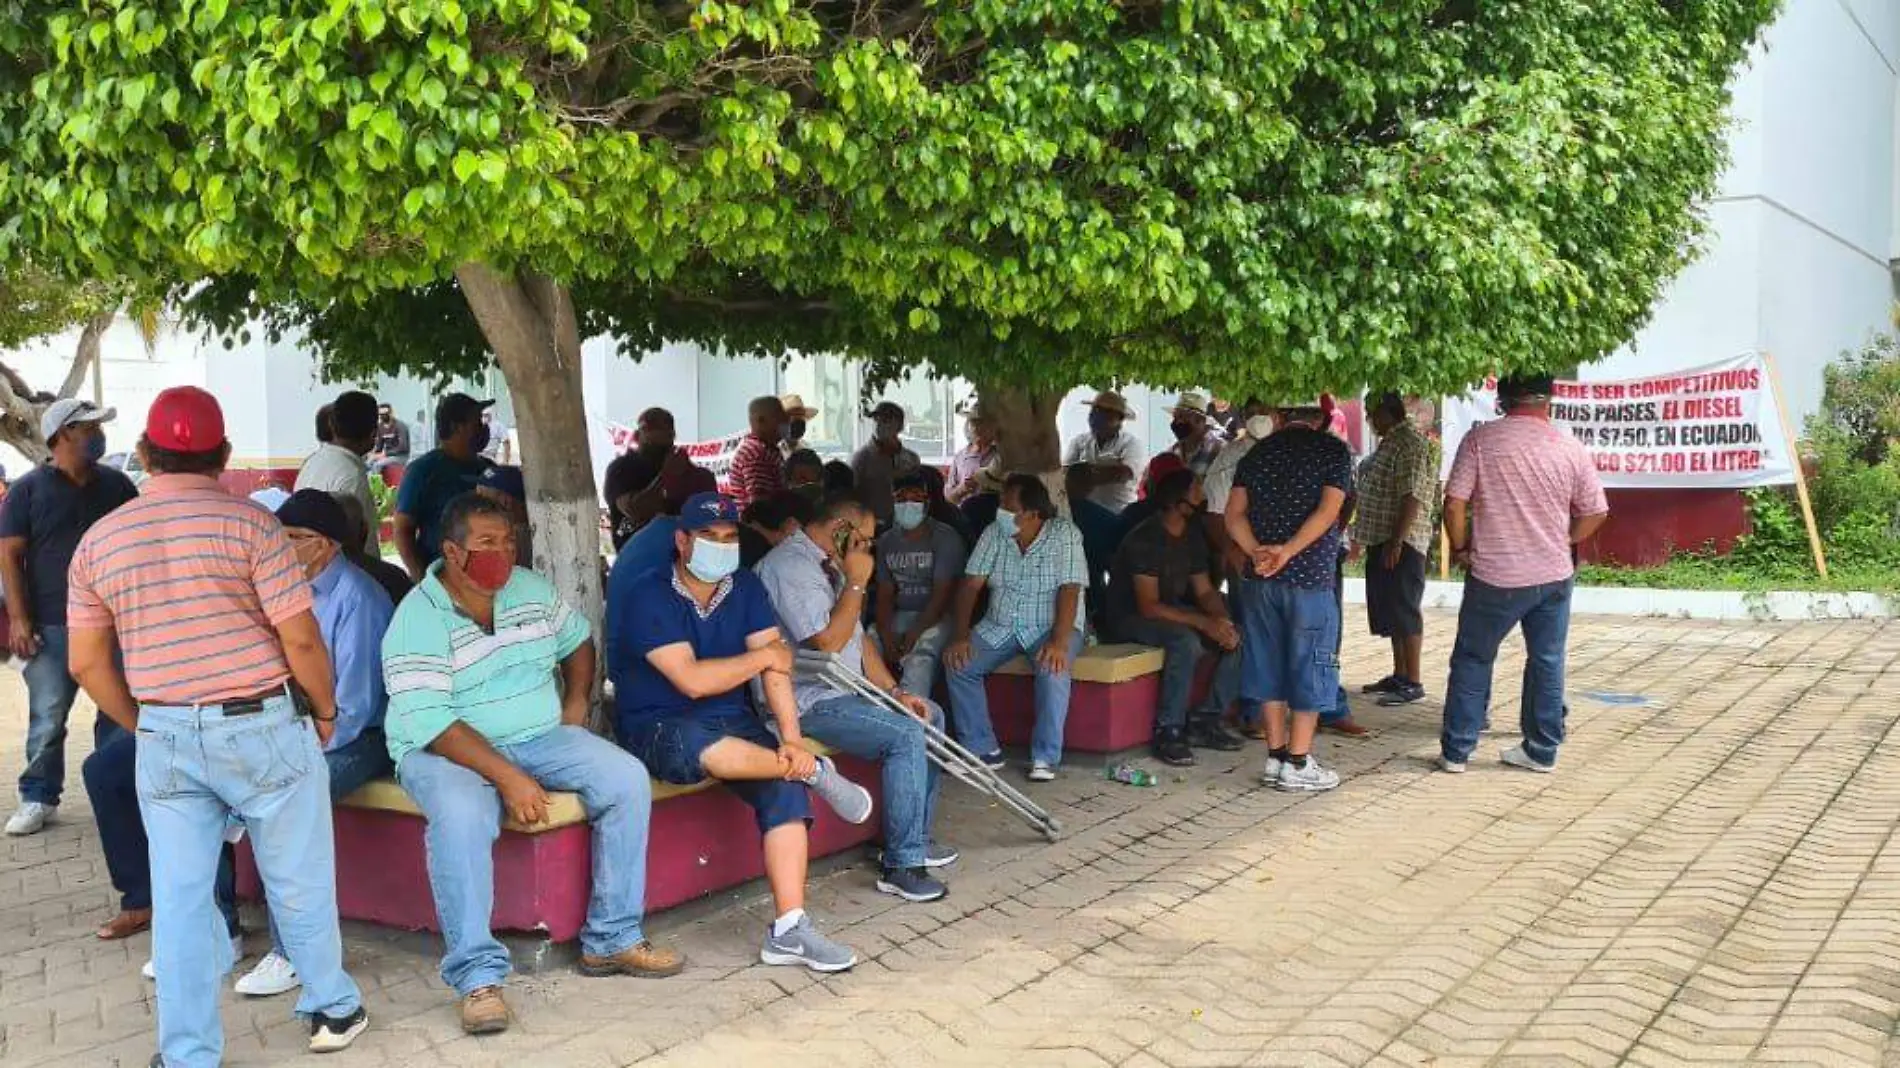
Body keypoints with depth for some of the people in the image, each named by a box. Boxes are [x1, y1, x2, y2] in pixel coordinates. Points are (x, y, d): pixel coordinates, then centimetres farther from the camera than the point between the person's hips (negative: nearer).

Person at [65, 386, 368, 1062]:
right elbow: (300, 637, -14)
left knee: (179, 895, 10)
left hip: (165, 739, 4)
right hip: (262, 727, -3)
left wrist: (146, 727, 18)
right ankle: (331, 1008, 27)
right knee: (297, 880, 12)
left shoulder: (98, 541, 3)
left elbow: (87, 663, 7)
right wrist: (325, 710, 1)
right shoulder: (248, 521, -11)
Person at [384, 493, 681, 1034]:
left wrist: (576, 704, 5)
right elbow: (431, 724, -22)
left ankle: (612, 940, -7)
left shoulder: (532, 589, 4)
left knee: (628, 780, -15)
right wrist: (508, 778, -28)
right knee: (460, 815, -38)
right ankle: (477, 977, -28)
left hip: (540, 737, 5)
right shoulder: (416, 621, -14)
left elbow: (578, 640, 22)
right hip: (446, 750, -5)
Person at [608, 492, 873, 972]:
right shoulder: (649, 595, -12)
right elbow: (692, 680, -21)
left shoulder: (745, 587, 5)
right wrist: (766, 654, -9)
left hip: (730, 721, 5)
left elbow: (776, 666, -5)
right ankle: (815, 771, -19)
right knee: (696, 744, -40)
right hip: (657, 729, -5)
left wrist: (792, 739, -19)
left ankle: (788, 929, -24)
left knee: (785, 785, -23)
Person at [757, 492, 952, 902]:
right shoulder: (790, 565, -18)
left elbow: (858, 637, 17)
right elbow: (829, 642, -24)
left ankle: (916, 839, 16)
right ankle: (901, 866, -17)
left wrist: (894, 691, 9)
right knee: (905, 734, -24)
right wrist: (856, 583, -16)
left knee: (930, 715, 9)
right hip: (808, 701, -11)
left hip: (845, 689, 11)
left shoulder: (829, 564, 15)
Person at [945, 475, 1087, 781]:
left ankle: (1046, 757, -20)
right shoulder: (994, 534, 1)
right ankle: (982, 749, -5)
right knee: (958, 663, -16)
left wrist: (1059, 641, -33)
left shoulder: (1065, 534, -12)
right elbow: (971, 584, -2)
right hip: (1000, 626, 5)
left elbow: (1069, 591, -20)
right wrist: (961, 635, -15)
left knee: (1054, 669, -34)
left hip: (1051, 626, -4)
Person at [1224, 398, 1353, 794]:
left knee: (1270, 663, 12)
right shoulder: (1334, 450, -2)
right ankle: (1297, 764, 6)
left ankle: (1275, 756, 18)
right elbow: (1328, 510, -16)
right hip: (1311, 576, -4)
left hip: (1260, 580, 4)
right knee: (1309, 667, 4)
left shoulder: (1258, 452, 9)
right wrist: (1288, 551, -20)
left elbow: (1234, 515, 0)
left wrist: (1257, 552, -11)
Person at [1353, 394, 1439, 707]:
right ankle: (1399, 675, 23)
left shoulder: (1410, 443, -15)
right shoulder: (1390, 441, 16)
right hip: (1381, 540, 10)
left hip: (1401, 543, -10)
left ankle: (1413, 682, 0)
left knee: (1404, 612, -5)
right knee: (1389, 611, 15)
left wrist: (1396, 542, -25)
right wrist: (1364, 536, 21)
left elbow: (1412, 497, -22)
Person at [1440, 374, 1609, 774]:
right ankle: (1542, 751, 22)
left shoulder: (1480, 439, -10)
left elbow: (1454, 504, -11)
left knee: (1472, 660, 10)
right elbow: (1595, 513, 4)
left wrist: (1461, 548, 4)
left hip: (1494, 576, -2)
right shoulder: (1570, 447, -3)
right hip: (1554, 576, 2)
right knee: (1547, 662, 14)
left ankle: (1456, 750, 13)